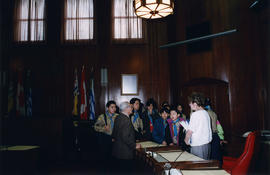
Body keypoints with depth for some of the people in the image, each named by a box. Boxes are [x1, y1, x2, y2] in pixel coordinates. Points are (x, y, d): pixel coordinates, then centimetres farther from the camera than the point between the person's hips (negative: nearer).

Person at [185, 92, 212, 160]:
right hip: (207, 144, 8)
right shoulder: (206, 113, 7)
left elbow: (190, 131, -16)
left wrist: (186, 140, 1)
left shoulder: (195, 114, -17)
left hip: (198, 146, -8)